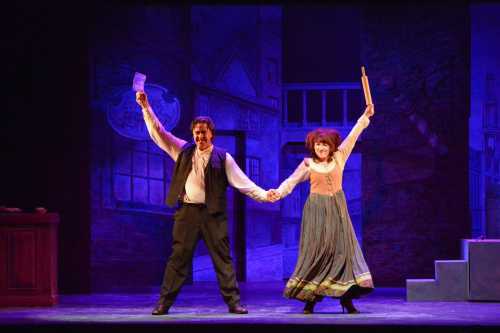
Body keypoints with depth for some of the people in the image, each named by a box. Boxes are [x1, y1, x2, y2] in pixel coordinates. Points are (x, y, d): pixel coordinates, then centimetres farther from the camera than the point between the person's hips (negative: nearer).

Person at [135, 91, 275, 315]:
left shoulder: (222, 158, 4)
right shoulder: (183, 151, 10)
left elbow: (241, 181, 2)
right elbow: (158, 133, 8)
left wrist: (263, 195, -8)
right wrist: (146, 107, 1)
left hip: (213, 214, -1)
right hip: (187, 212, 1)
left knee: (222, 258, 0)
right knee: (178, 258, 3)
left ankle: (233, 302, 4)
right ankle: (164, 303, 7)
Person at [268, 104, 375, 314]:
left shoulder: (339, 158, 6)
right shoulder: (308, 164, 1)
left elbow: (353, 136, 10)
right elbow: (291, 181, -6)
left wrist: (365, 116, 11)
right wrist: (278, 192, -24)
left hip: (337, 209, 2)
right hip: (317, 210, -2)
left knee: (342, 249, -2)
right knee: (316, 251, -4)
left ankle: (346, 300, -1)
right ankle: (309, 299, 0)